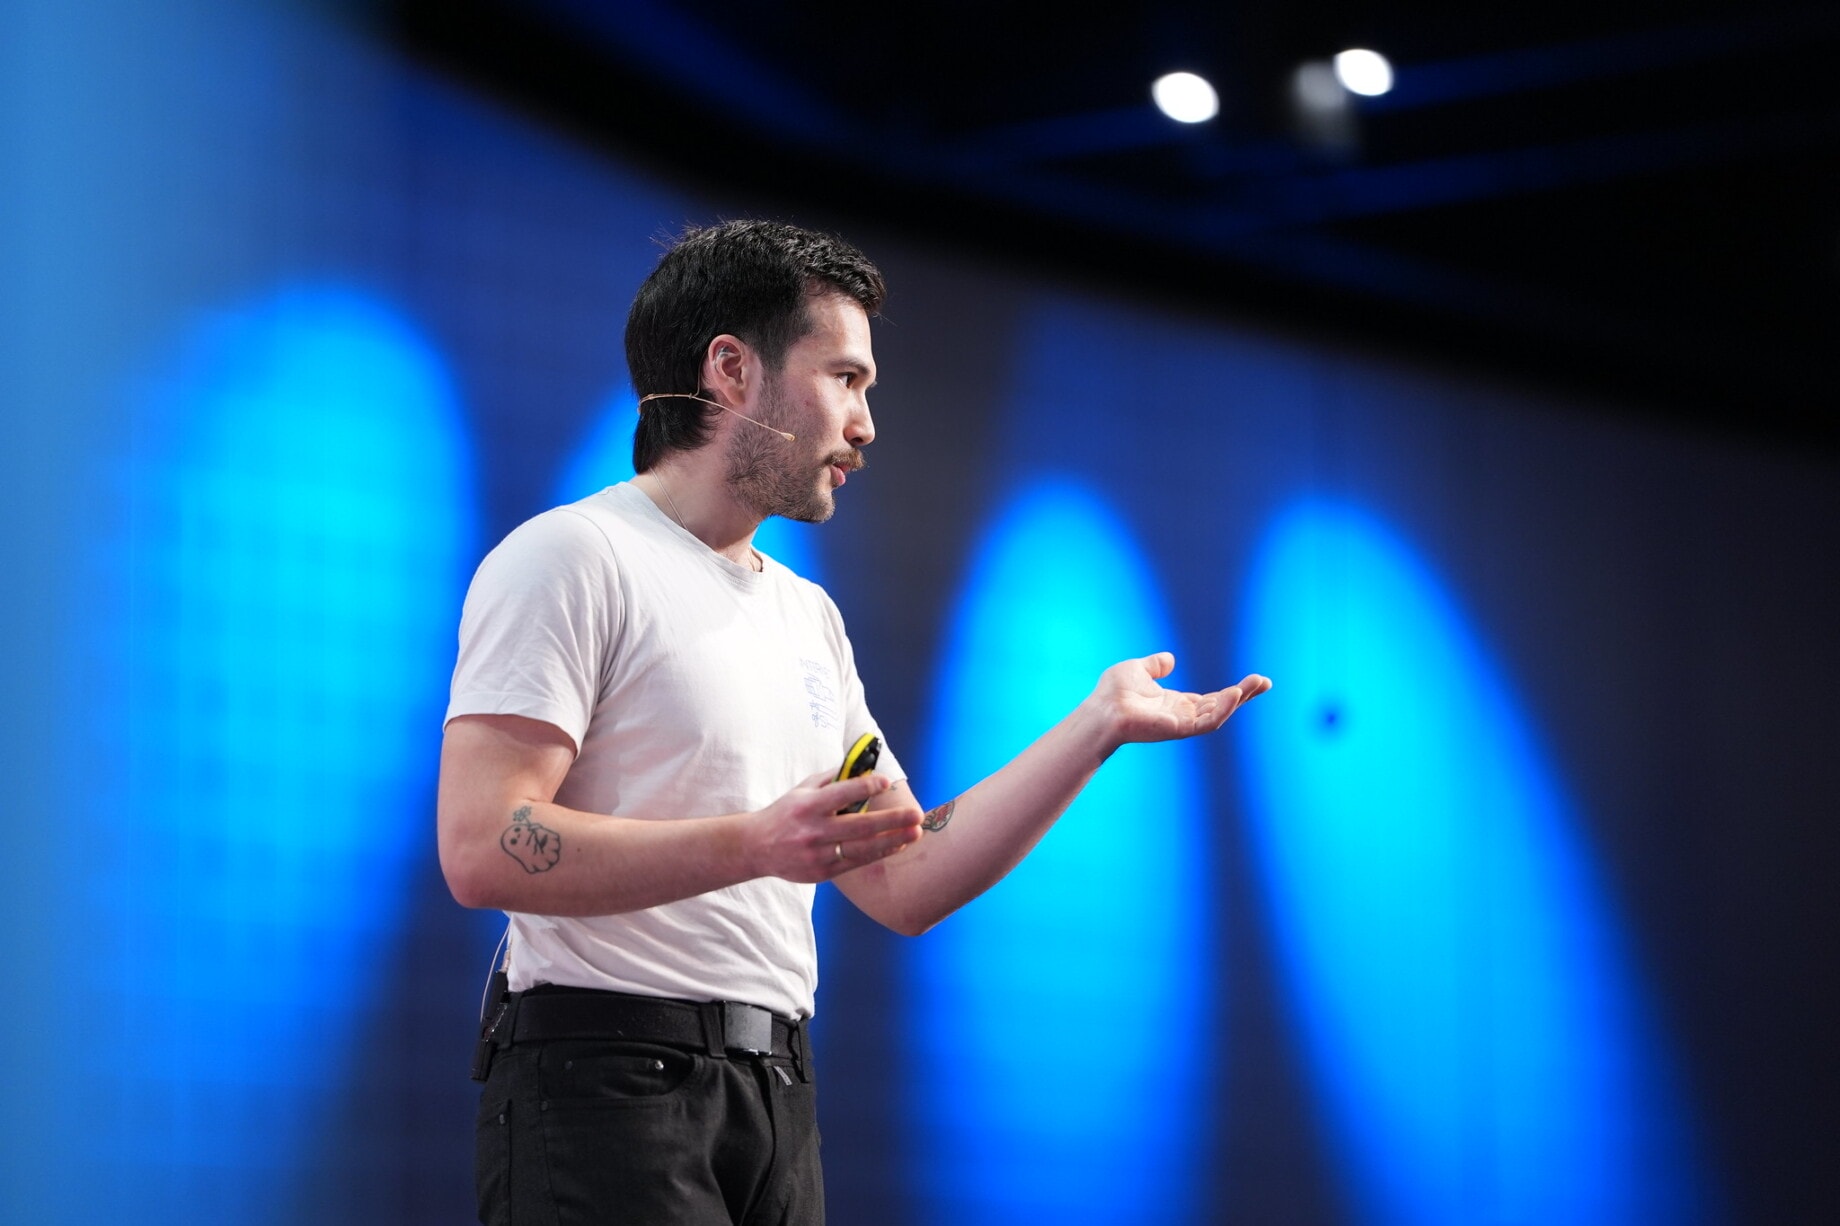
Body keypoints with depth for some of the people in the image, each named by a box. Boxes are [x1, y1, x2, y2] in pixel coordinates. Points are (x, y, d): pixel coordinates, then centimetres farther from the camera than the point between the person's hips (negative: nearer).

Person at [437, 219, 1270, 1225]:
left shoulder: (807, 614, 22)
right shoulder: (571, 560, -5)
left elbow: (904, 885, 17)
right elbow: (479, 849, -17)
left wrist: (1101, 724, 12)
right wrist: (752, 845, -24)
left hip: (778, 1102, 8)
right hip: (610, 1083, -8)